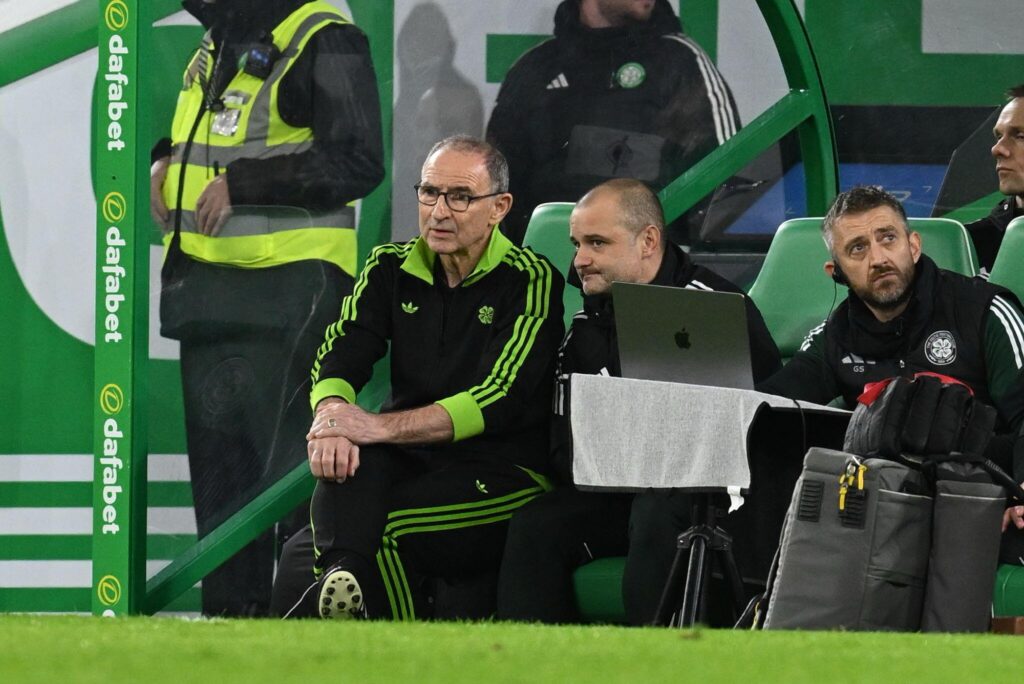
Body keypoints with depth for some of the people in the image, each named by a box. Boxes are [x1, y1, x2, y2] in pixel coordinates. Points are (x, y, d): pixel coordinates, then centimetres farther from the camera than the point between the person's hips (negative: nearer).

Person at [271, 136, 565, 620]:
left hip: (503, 473, -3)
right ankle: (341, 576, -51)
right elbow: (338, 357, -1)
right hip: (410, 464, 3)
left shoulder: (531, 281, -3)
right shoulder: (392, 268, 12)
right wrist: (331, 414, -28)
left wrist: (381, 427, -26)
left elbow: (500, 399, -16)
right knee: (346, 450, -33)